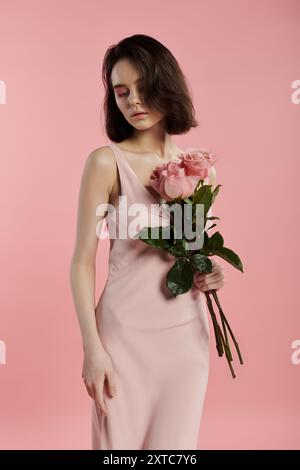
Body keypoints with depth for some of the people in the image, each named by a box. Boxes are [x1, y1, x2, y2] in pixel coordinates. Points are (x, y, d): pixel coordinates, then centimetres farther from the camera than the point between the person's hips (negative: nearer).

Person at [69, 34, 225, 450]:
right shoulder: (106, 162, -8)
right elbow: (83, 261, -8)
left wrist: (211, 273, -3)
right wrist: (92, 347, -12)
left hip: (187, 332, 4)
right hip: (125, 332, -3)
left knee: (176, 441, 13)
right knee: (119, 441, 9)